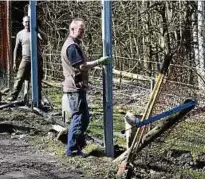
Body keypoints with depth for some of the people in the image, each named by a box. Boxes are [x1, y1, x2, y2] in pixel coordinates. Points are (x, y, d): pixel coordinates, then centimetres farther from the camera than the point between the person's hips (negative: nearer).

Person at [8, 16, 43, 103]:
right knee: (20, 78, -7)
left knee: (38, 79, 4)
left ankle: (38, 97, 12)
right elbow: (16, 48, 10)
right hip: (26, 59, 0)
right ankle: (14, 95, -5)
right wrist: (14, 63, 7)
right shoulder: (20, 34, 6)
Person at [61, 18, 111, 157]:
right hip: (75, 88, -11)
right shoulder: (72, 46, -16)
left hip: (77, 88, 11)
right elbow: (81, 66, -22)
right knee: (79, 118, -6)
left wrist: (97, 63, 16)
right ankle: (72, 149, 0)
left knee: (84, 117, 17)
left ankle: (79, 144, 26)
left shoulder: (74, 44, 19)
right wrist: (99, 61, -19)